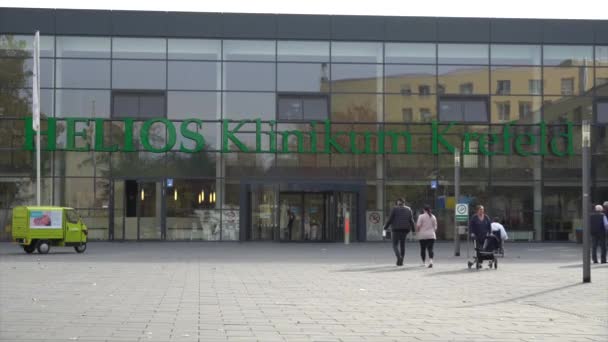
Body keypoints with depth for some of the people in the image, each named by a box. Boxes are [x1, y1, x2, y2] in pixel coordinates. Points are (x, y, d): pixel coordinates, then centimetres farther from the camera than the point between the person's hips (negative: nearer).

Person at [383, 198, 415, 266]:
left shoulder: (394, 209, -2)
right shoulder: (408, 209, 7)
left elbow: (390, 219, -5)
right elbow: (411, 220, 2)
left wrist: (385, 227, 5)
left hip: (396, 230, -3)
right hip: (405, 229, 3)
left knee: (395, 245, 2)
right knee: (402, 245, 13)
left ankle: (399, 257, -25)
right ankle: (401, 261, 10)